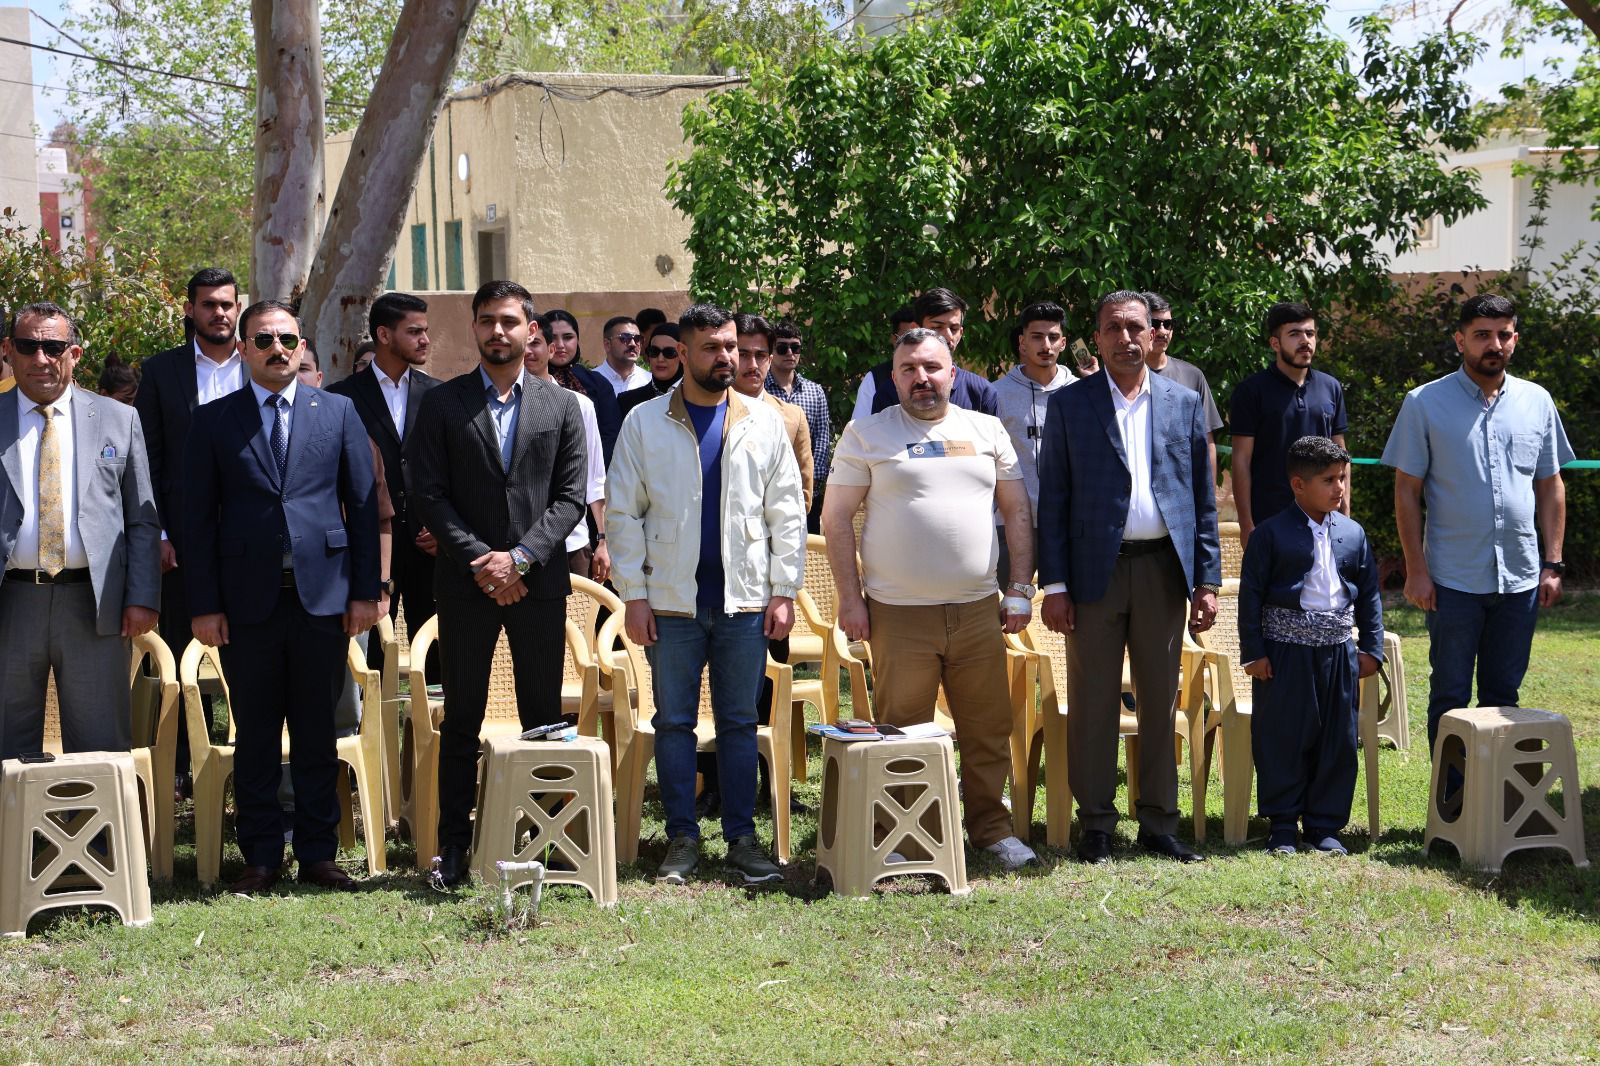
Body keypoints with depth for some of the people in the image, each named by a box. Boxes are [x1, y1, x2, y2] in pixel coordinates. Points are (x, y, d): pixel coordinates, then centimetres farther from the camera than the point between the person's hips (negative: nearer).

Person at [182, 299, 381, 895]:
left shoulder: (338, 412, 8)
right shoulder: (214, 421, 6)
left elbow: (362, 504, 6)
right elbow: (197, 517, 4)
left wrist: (365, 592, 0)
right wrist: (204, 604, -3)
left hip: (323, 595, 0)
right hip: (248, 599, 0)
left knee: (317, 733, 6)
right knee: (255, 734, 6)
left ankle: (317, 854, 15)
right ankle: (261, 858, 14)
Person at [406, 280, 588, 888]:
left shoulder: (561, 406, 8)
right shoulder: (443, 404, 5)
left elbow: (571, 496, 2)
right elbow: (429, 493, -1)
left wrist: (520, 557, -11)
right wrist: (480, 561, -11)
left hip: (539, 583, 1)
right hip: (465, 583, -1)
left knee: (544, 717, 4)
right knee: (461, 720, 3)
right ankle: (453, 844, 8)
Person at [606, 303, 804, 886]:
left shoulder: (763, 422, 6)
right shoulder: (644, 423, 2)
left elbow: (787, 510, 7)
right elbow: (622, 512, 1)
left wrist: (783, 590, 0)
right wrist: (634, 594, -5)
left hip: (745, 599, 1)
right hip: (672, 599, -1)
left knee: (739, 723, 6)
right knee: (674, 723, 4)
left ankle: (742, 837, 12)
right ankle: (682, 838, 12)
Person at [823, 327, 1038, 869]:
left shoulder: (987, 431, 11)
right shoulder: (867, 434, 2)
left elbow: (1017, 511, 14)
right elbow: (836, 519, 1)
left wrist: (1021, 589, 6)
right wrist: (850, 599, -5)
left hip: (978, 612, 3)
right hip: (898, 615, -2)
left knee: (989, 729, 5)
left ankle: (990, 826, 20)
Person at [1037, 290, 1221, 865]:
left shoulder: (1184, 403, 9)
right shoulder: (1069, 404, 3)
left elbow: (1202, 498, 10)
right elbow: (1052, 499, 1)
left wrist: (1207, 580, 3)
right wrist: (1054, 585, -5)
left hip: (1163, 569, 2)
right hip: (1095, 570, -2)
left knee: (1160, 703, 7)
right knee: (1093, 704, 1)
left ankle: (1158, 823, 15)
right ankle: (1096, 824, 10)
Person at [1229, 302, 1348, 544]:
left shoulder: (1331, 388, 11)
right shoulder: (1252, 391, -3)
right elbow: (1242, 460, -5)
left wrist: (1345, 514, 8)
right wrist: (1246, 524, -10)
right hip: (1268, 521, -4)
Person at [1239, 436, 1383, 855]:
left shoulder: (1353, 534, 8)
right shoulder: (1271, 534, -5)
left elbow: (1369, 594, 14)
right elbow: (1251, 593, -4)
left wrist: (1371, 647, 9)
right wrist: (1253, 651, -8)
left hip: (1338, 651, 4)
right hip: (1285, 651, -4)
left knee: (1337, 741, 5)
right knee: (1282, 739, 1)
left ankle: (1324, 824, 15)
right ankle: (1282, 824, 11)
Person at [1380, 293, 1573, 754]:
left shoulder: (1537, 401, 7)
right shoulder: (1425, 403, -3)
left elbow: (1551, 487, 12)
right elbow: (1407, 492, -3)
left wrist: (1552, 564, 5)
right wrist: (1415, 570, -8)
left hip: (1521, 578, 3)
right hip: (1453, 579, -3)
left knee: (1504, 696, 10)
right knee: (1450, 698, 2)